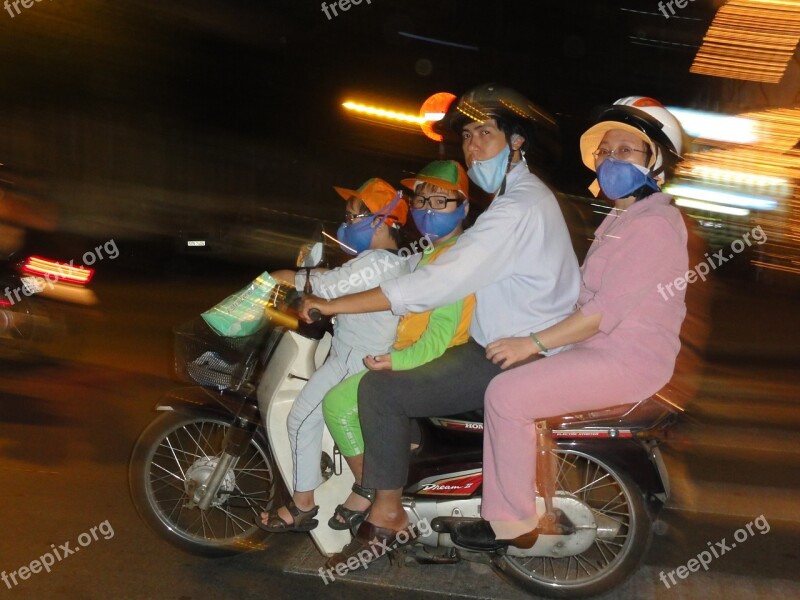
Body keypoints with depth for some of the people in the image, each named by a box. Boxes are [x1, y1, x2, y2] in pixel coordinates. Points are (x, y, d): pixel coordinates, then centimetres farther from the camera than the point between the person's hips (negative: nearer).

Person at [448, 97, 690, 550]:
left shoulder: (655, 223, -16)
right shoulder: (624, 217, 18)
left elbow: (607, 311, -23)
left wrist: (533, 342, -20)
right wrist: (533, 339, 13)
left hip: (629, 360, -11)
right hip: (600, 346, 11)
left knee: (507, 394, -22)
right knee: (505, 371, 11)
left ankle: (513, 522, -8)